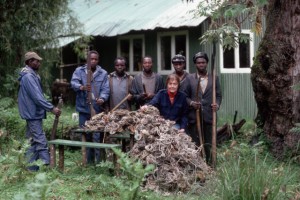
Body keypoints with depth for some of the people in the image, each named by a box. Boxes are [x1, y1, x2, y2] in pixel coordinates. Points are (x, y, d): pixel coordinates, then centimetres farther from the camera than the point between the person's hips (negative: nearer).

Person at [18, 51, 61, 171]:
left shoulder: (31, 75, 15)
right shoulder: (28, 76, -17)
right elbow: (37, 96, -23)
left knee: (33, 141, 12)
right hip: (33, 113, -11)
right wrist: (51, 108, -24)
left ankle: (32, 168, 16)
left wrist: (49, 107, 16)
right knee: (41, 141, -11)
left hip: (32, 113, 11)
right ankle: (47, 164, -12)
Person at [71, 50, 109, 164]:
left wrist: (102, 98, -25)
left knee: (97, 137, -4)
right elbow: (73, 83, -11)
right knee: (85, 136, 9)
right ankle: (88, 161, 19)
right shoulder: (79, 71, 5)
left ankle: (98, 161, 2)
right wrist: (82, 87, -34)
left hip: (98, 109, -1)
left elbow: (105, 89, -4)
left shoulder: (103, 73, 5)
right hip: (84, 109, 1)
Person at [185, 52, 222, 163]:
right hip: (194, 116, -1)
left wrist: (217, 105, -9)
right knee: (194, 145, 1)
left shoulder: (214, 78, 11)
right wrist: (191, 103, -13)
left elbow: (218, 95, 10)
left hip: (209, 116, 1)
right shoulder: (189, 78, 8)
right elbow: (185, 96, 7)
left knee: (208, 144, 3)